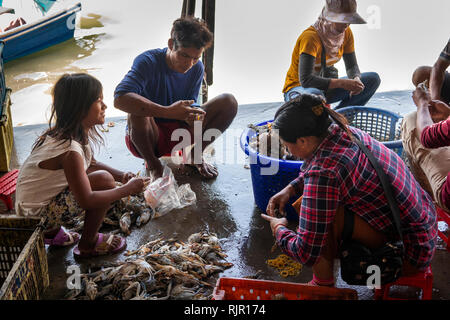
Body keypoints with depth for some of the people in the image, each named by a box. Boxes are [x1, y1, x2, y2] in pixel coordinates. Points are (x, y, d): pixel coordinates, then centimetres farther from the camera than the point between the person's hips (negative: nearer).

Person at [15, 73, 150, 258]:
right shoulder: (70, 150, -28)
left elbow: (92, 164, 14)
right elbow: (87, 201, -29)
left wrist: (122, 176, -2)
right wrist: (127, 189, -19)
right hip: (36, 215, -9)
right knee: (104, 180, -19)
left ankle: (53, 232, 20)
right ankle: (88, 246, 0)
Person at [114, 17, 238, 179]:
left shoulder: (197, 68, -5)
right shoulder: (148, 61, -22)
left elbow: (189, 107, -6)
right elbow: (119, 99, -39)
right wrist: (168, 111, -48)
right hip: (146, 136, -4)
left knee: (229, 102, -10)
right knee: (137, 112, -40)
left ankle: (193, 156, 4)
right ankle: (152, 163, -10)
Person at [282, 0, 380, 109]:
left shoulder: (346, 33, -4)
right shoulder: (310, 37, -27)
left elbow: (352, 66, 1)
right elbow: (305, 79, -35)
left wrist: (356, 80, -24)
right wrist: (342, 83, -39)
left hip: (325, 88, 7)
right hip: (298, 89, -7)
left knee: (373, 79, -6)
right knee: (314, 96, -43)